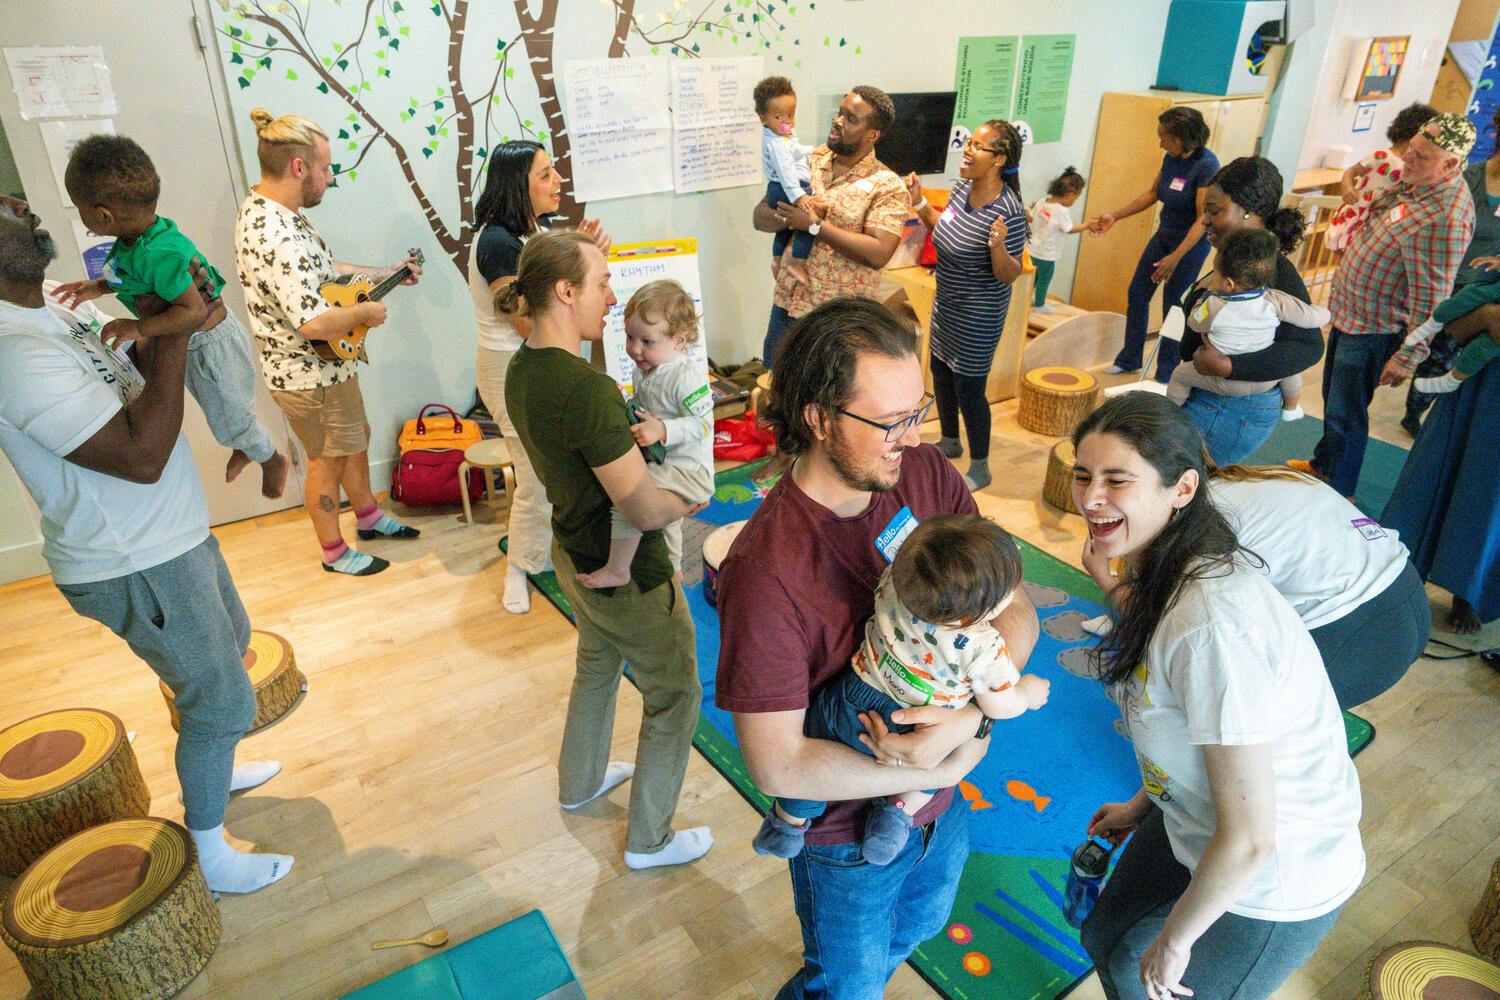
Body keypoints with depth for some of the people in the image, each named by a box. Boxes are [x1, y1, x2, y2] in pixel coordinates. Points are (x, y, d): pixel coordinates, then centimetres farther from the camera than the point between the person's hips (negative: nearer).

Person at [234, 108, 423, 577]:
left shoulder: (262, 208, 3)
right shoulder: (277, 237, -31)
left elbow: (323, 269, 15)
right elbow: (313, 323, -38)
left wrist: (385, 274, 15)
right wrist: (365, 313, -21)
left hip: (327, 366, 10)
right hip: (310, 376, -10)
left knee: (356, 436, 24)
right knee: (328, 460, 9)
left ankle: (369, 517, 45)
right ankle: (335, 552, 30)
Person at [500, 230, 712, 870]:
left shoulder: (523, 368, -4)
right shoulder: (586, 389, -33)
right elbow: (643, 509, -30)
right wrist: (690, 499, -11)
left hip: (573, 551, 9)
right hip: (627, 571, -9)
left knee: (597, 665, 32)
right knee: (675, 697, 13)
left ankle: (580, 781, 55)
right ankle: (650, 840, 31)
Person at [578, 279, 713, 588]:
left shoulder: (688, 375, -23)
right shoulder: (643, 371, 3)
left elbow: (703, 423, -28)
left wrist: (663, 430, -37)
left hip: (689, 471, -10)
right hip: (660, 465, 10)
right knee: (665, 523, 31)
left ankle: (617, 570, -16)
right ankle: (672, 569, 59)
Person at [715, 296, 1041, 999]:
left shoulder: (925, 474, -17)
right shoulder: (765, 571, -35)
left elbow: (1014, 609, -13)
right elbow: (775, 765, -30)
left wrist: (973, 712, -33)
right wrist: (948, 769, -25)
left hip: (941, 804, 6)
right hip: (848, 833, -6)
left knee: (922, 923, 35)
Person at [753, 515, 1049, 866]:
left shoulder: (894, 581, -21)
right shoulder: (984, 649, -29)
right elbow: (1001, 706, -12)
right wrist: (1028, 692, 8)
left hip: (849, 707, 2)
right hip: (908, 740, -2)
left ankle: (789, 822, 38)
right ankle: (899, 810, 19)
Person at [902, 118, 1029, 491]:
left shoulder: (1008, 212, -26)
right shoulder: (962, 188, -3)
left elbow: (1009, 275, -22)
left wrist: (998, 246, -40)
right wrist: (919, 204, 2)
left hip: (978, 316, -8)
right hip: (946, 303, 9)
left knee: (968, 387, 2)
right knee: (940, 372, 21)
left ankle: (980, 469, 21)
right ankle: (950, 442, 45)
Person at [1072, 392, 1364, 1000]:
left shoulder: (1215, 625, -37)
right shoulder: (1164, 566, -9)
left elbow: (1250, 840, -30)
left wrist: (1174, 939, -14)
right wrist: (1143, 804, 16)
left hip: (1274, 886, -7)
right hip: (1192, 821, 8)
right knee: (1106, 940, 26)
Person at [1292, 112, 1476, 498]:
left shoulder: (1444, 216, -30)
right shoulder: (1410, 181, -1)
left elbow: (1430, 298, -27)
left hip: (1372, 328, -10)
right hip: (1348, 311, 10)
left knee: (1344, 413, 4)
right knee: (1332, 397, 26)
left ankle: (1338, 493, 22)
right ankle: (1322, 464, 47)